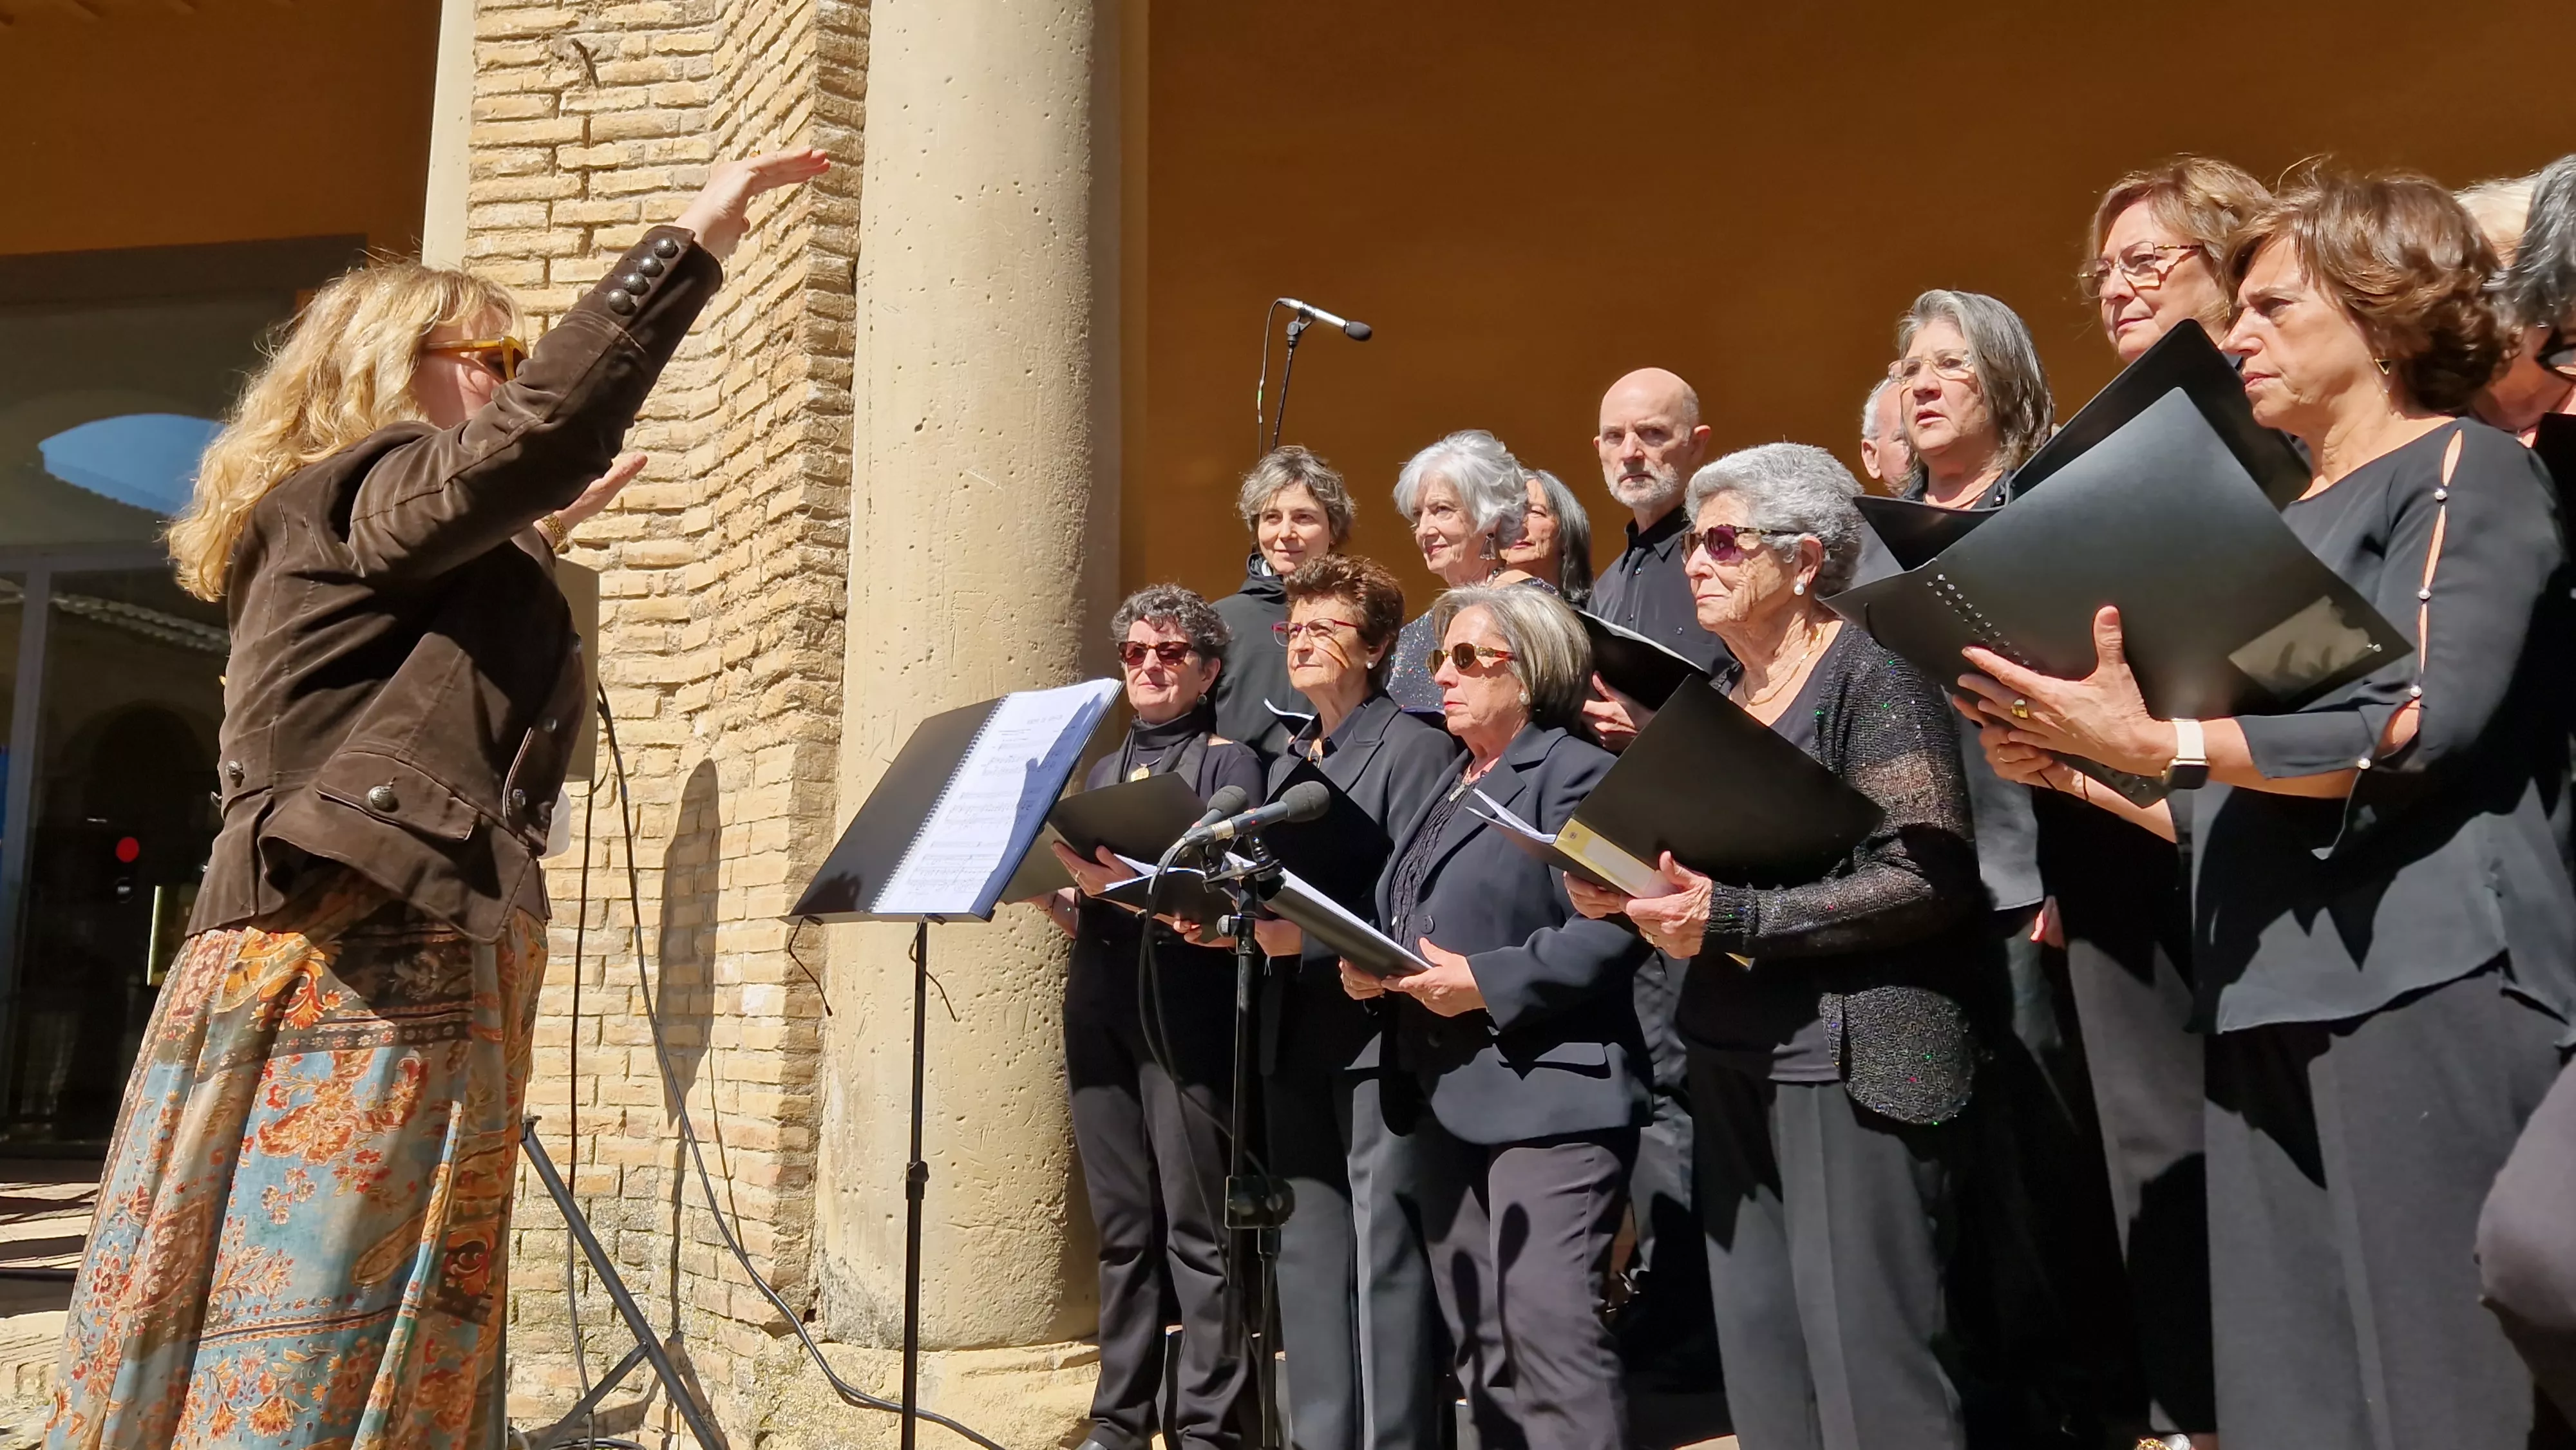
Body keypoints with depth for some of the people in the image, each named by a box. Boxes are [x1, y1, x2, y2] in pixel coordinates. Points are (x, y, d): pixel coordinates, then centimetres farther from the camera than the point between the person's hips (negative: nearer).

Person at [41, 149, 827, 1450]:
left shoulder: (377, 543, 25)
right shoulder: (353, 492, -3)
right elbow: (538, 435, -23)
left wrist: (537, 537, 41)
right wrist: (693, 241, -20)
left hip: (388, 970, 10)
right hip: (357, 973, -10)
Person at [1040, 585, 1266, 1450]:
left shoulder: (1227, 762, 4)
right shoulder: (1101, 772, 22)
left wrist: (1133, 883, -23)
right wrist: (1065, 898, 1)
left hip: (1185, 1009, -5)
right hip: (1099, 1008, 6)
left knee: (1197, 1228, -5)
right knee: (1122, 1227, 10)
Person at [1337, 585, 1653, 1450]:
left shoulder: (1574, 771, -7)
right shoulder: (1451, 790, 21)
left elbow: (1612, 929, -19)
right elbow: (1415, 929, 23)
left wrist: (1488, 982, -21)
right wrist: (1367, 969, 3)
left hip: (1544, 1095, -9)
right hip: (1448, 1100, 9)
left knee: (1551, 1333, -11)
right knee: (1481, 1345, 14)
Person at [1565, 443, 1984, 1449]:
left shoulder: (1871, 672, -9)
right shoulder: (1721, 699, 14)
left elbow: (1931, 877, -18)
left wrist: (1734, 921, -22)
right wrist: (1627, 893, 0)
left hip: (1852, 1054, -8)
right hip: (1734, 1058, 8)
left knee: (1867, 1363, -2)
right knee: (1764, 1361, 12)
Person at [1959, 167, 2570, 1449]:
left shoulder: (2461, 471, 1)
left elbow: (2419, 726, -15)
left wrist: (2155, 741, -21)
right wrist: (2083, 778, 9)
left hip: (2421, 976, -7)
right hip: (2274, 993, 8)